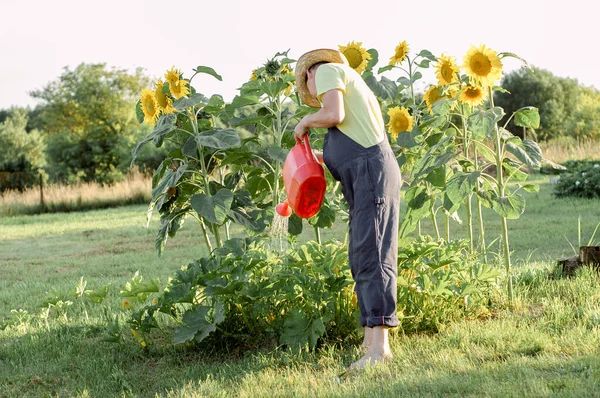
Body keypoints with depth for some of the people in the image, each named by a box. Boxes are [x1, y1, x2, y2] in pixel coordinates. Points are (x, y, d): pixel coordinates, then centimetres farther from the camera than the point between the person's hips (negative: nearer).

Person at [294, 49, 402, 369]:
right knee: (360, 259, 8)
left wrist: (306, 121, 2)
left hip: (371, 170, -10)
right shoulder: (350, 80, 30)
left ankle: (380, 345, -21)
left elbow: (334, 114, -15)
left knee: (371, 256, -16)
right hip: (363, 176, 10)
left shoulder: (326, 70, 2)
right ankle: (370, 342, 7)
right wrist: (324, 159, 31)